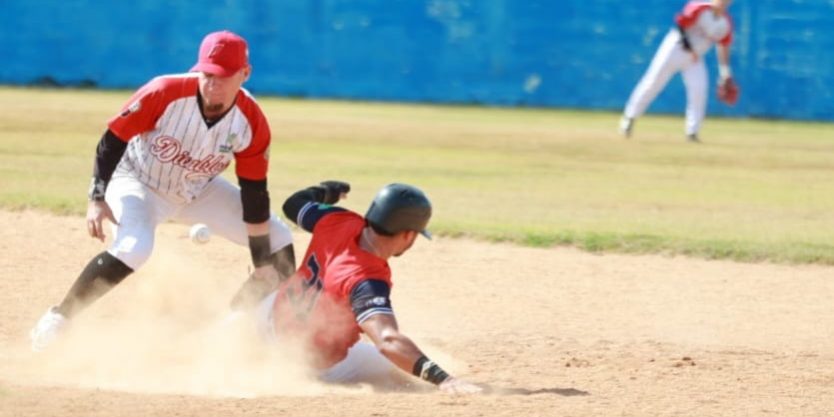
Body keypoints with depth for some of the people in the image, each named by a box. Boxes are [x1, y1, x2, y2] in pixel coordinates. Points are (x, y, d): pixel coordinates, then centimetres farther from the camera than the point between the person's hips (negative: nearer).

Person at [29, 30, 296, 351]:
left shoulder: (251, 123, -21)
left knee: (277, 241, -3)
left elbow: (254, 194, -13)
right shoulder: (165, 94, -31)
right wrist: (98, 199, -29)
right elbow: (113, 139, -21)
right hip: (139, 181, -5)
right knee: (133, 247, -34)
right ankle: (58, 318, -19)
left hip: (200, 191, 5)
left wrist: (263, 267, -13)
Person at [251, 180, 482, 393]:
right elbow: (388, 340, -56)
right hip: (316, 364, -7)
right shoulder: (368, 283, -41)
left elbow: (294, 204, 2)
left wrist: (325, 190, 23)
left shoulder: (337, 222, -21)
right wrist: (441, 378, -65)